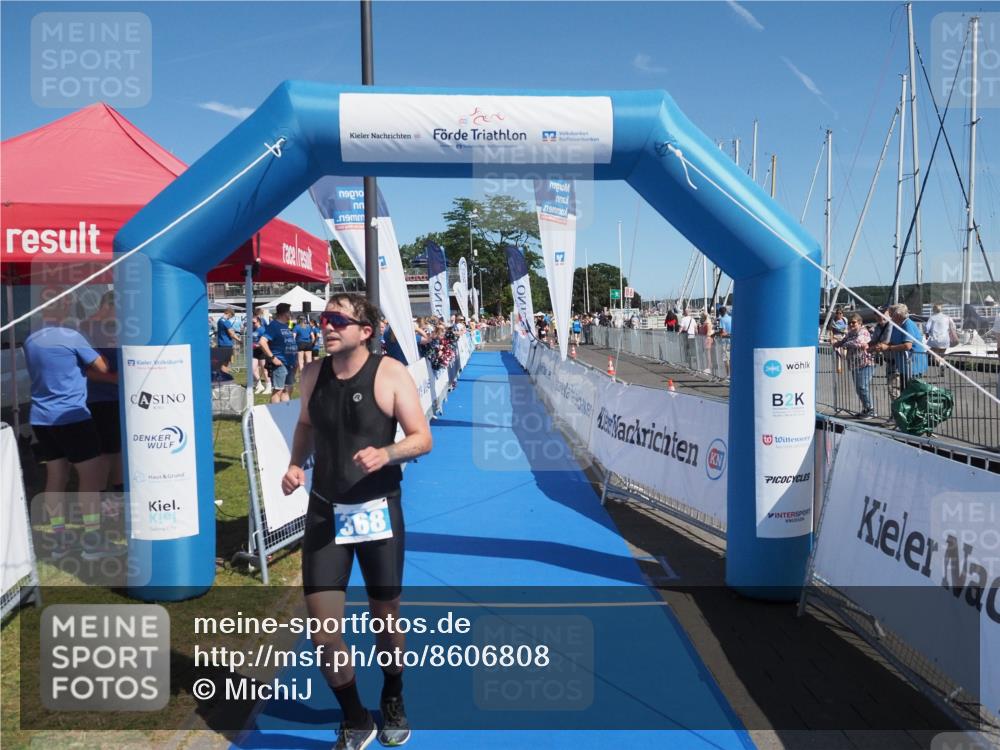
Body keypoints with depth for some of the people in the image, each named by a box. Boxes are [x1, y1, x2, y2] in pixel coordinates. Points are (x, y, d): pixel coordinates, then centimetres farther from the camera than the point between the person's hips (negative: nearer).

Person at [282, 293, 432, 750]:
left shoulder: (390, 374, -12)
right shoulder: (313, 374, 1)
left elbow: (422, 439, -10)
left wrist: (385, 453, -29)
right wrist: (295, 464, 0)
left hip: (378, 511, -3)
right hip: (325, 512, 3)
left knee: (385, 618, 13)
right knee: (322, 630, -2)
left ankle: (393, 703, 43)